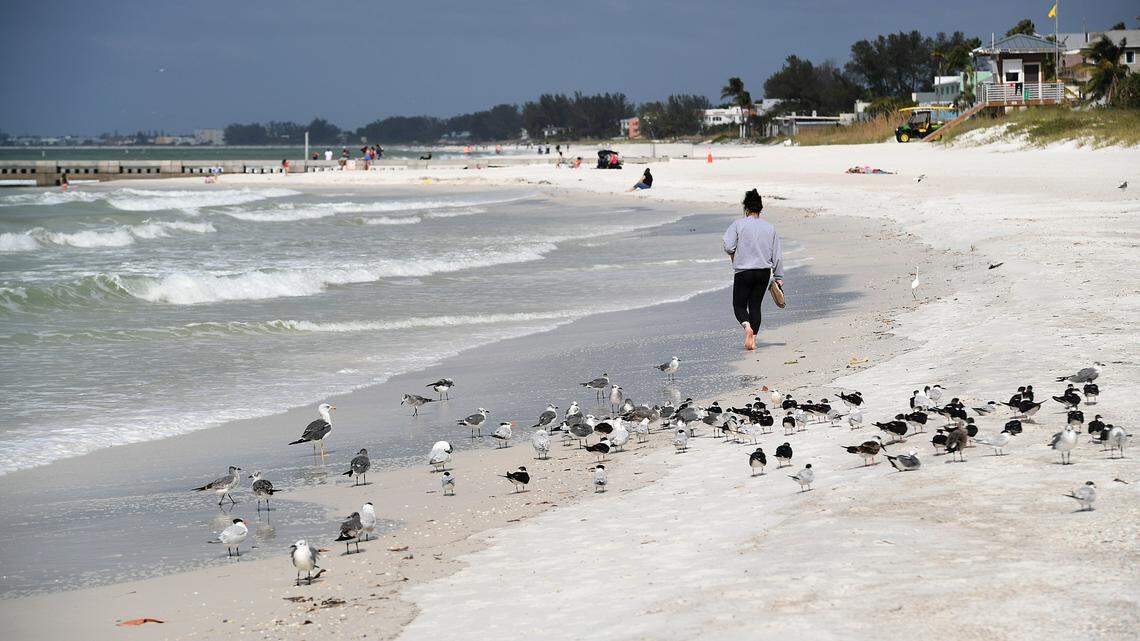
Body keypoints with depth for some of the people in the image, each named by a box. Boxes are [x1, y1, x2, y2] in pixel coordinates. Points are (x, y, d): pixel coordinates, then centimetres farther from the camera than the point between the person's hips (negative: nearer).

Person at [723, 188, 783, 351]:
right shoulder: (769, 227, 5)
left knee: (739, 305, 7)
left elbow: (728, 246, -15)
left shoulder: (738, 224, -7)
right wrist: (778, 277, 12)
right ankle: (753, 340, 8)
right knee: (755, 305, 13)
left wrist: (733, 255, 8)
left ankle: (747, 326, -21)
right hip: (764, 273, 4)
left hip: (743, 272, -3)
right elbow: (777, 255, 6)